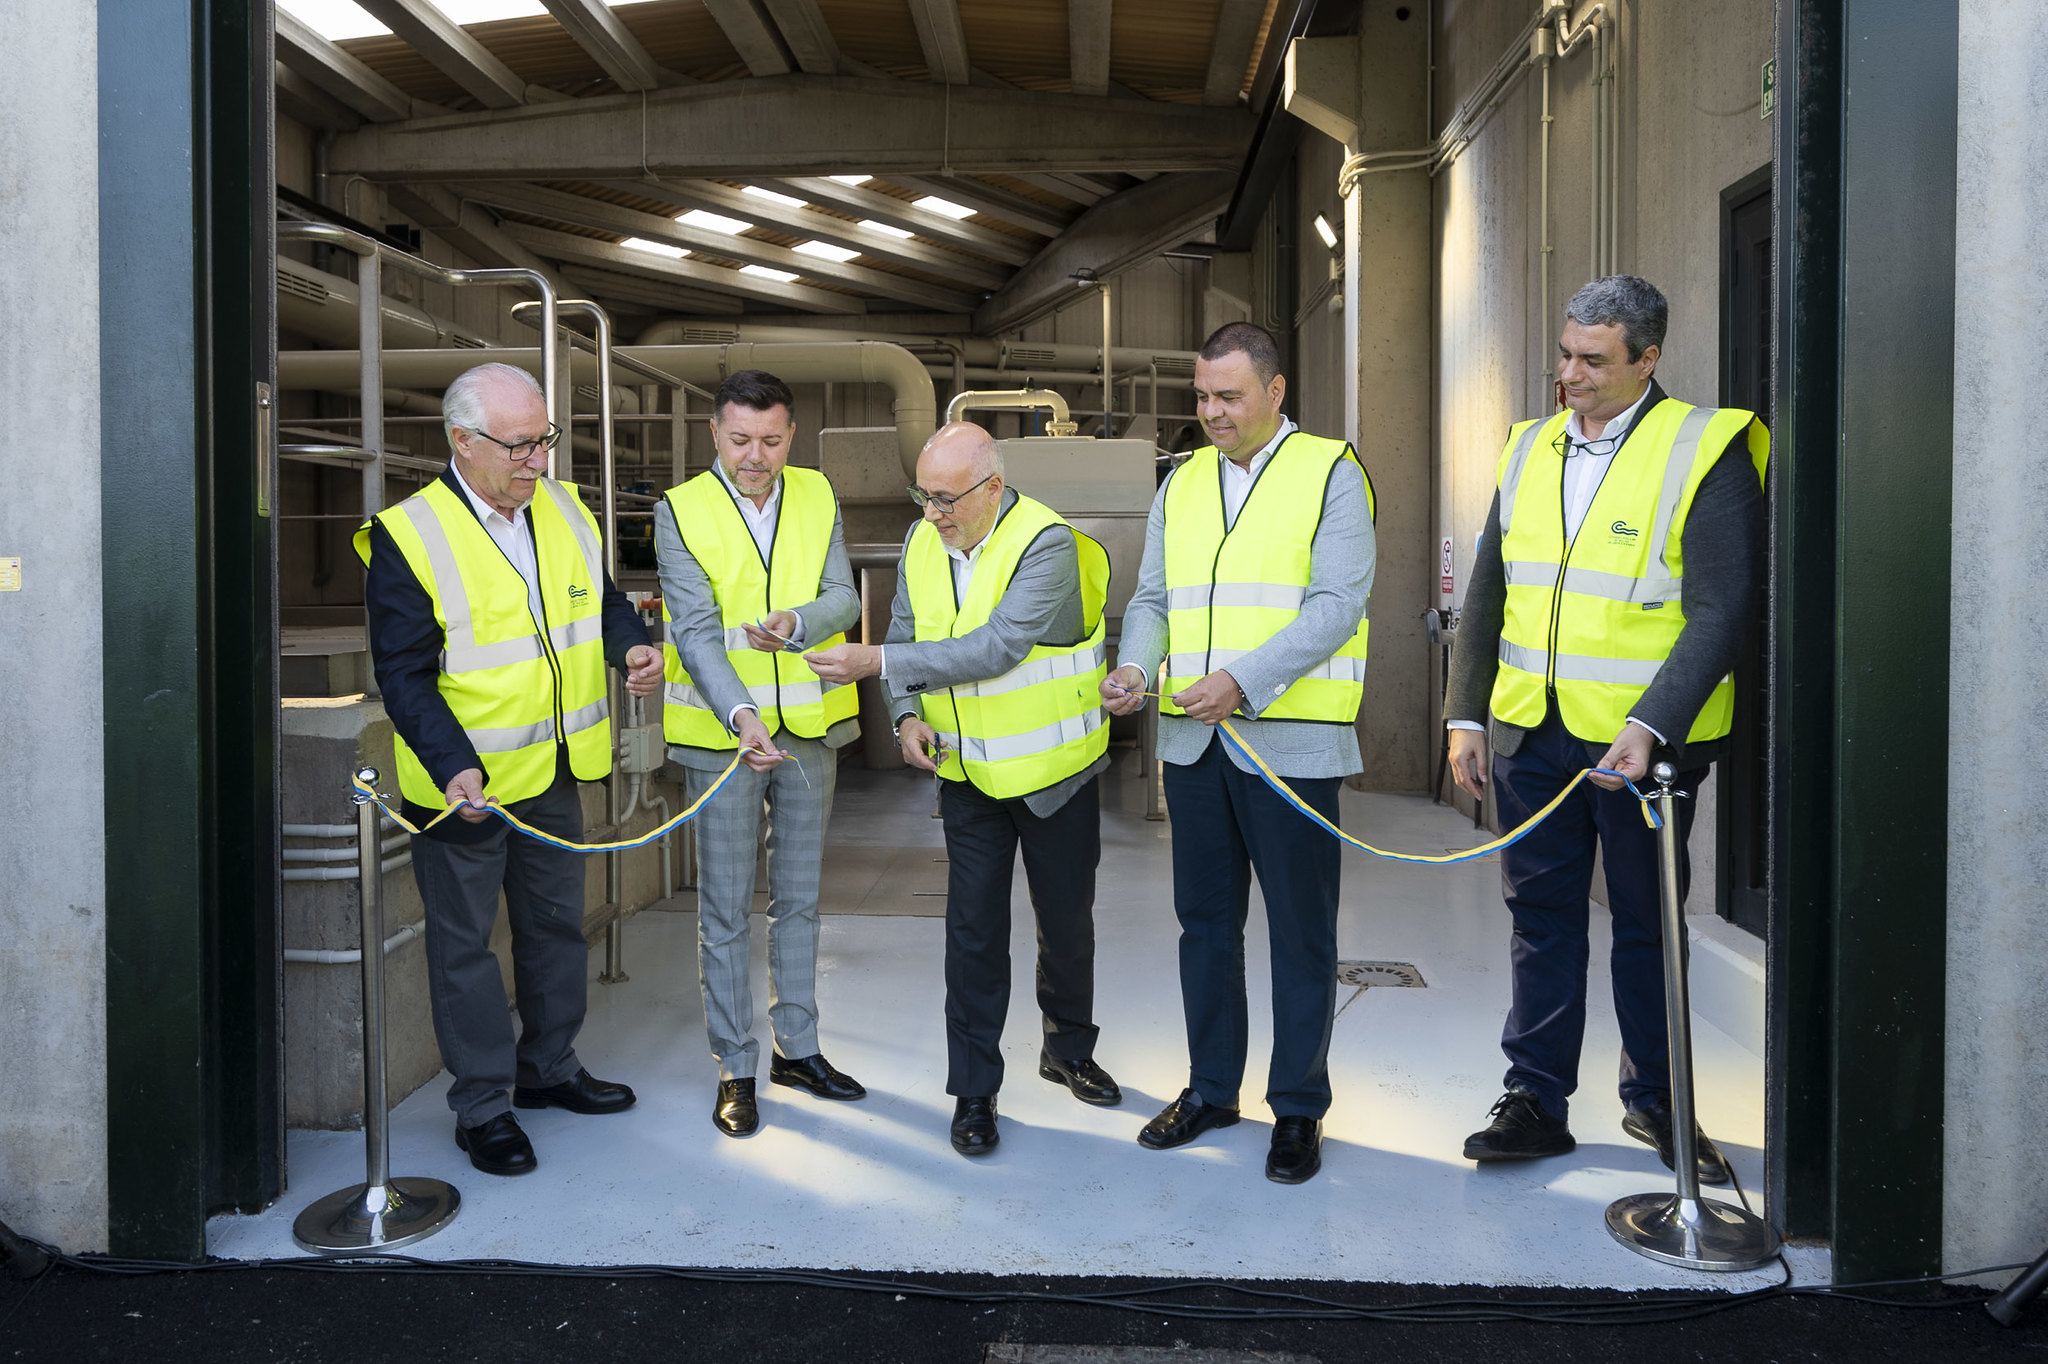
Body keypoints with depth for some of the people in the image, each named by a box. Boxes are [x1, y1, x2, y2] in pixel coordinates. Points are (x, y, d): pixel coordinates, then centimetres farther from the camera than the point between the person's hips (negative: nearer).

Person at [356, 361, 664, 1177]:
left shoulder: (565, 511, 3)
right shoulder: (408, 536, -16)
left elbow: (603, 596, 16)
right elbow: (404, 673, -17)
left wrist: (631, 645, -7)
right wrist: (452, 767, -29)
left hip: (555, 771, 7)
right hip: (462, 782, -6)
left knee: (557, 922, 19)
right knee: (464, 940, 6)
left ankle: (550, 1068, 37)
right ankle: (482, 1104, 20)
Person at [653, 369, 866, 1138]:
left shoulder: (816, 496, 3)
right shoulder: (681, 512, -9)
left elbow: (844, 597, -4)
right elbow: (696, 633, -17)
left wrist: (795, 623, -26)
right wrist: (740, 714, -33)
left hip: (811, 727, 4)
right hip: (722, 731, -3)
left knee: (799, 896, 15)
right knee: (726, 908, 4)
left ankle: (797, 1047, 30)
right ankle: (736, 1069, 17)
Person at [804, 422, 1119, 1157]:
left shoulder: (1047, 544, -21)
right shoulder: (921, 543, 0)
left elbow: (996, 648, -31)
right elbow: (906, 635, 11)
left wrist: (878, 662, -31)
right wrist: (908, 715, -7)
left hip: (1053, 771, -4)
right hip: (967, 773, 4)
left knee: (1066, 921, 12)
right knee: (973, 930, 2)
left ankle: (1069, 1048, 36)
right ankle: (973, 1090, 13)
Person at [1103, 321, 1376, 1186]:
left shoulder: (1330, 473, -3)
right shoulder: (1182, 484, 14)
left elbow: (1337, 604, -13)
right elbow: (1153, 600, 14)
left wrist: (1243, 681, -23)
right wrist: (1137, 666, -7)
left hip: (1290, 740, -5)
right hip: (1193, 740, 5)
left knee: (1300, 929, 5)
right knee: (1204, 919, 14)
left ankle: (1298, 1108, 19)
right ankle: (1211, 1088, 29)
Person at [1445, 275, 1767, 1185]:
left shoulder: (1705, 453, -8)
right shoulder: (1529, 449, 9)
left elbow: (1719, 613, -14)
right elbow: (1487, 593, 12)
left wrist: (1650, 729, -23)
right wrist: (1465, 715, 7)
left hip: (1643, 740, -4)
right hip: (1532, 732, 4)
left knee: (1647, 924, 11)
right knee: (1541, 915, 11)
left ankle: (1655, 1102, 28)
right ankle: (1535, 1101, 21)